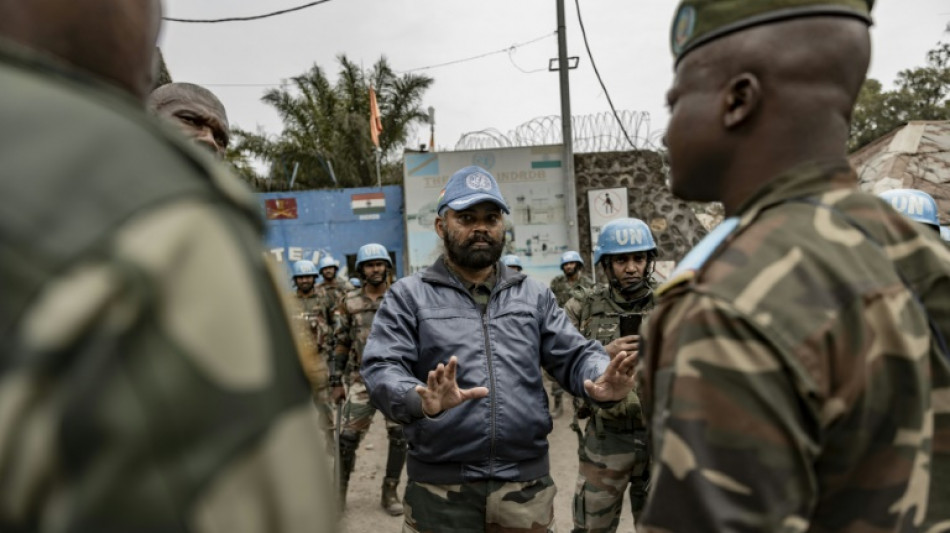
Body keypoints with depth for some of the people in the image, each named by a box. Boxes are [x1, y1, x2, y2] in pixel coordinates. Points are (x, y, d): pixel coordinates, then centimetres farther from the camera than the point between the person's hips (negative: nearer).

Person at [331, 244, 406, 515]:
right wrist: (337, 381, 5)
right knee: (348, 437, -2)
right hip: (362, 379, 0)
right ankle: (340, 490, 19)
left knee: (399, 437, 2)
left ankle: (390, 492, 19)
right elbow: (342, 344, 7)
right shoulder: (349, 302, 3)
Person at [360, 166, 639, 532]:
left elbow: (574, 356, 5)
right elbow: (381, 370, -11)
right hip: (441, 487, -2)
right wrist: (423, 401, -32)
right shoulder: (408, 296, -1)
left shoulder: (534, 294, 10)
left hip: (526, 484, 3)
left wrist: (601, 381, -18)